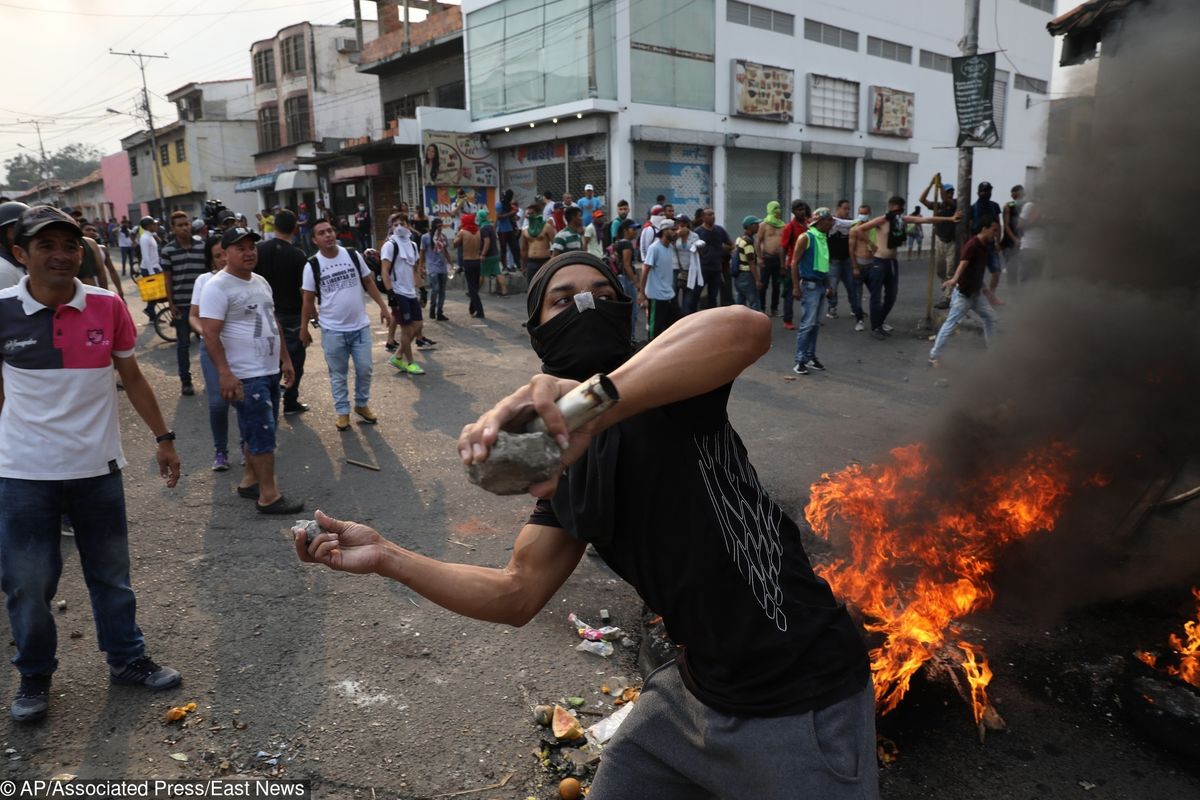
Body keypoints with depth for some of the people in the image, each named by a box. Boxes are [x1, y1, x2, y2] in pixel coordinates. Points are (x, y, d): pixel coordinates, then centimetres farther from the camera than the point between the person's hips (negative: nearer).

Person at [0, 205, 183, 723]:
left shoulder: (107, 308, -3)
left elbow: (132, 378, 7)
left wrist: (163, 438, 7)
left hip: (97, 468, 2)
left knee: (111, 573, 15)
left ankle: (126, 659, 33)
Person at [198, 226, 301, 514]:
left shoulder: (261, 282, 13)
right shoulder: (218, 287, -13)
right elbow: (210, 333, -19)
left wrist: (285, 358, 19)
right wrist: (224, 373, -26)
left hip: (270, 371, 9)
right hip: (246, 377, -9)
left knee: (255, 432, 17)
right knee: (263, 434, -7)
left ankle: (249, 481, 30)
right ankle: (268, 496, -1)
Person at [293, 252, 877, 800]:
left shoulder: (665, 390, -17)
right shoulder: (564, 466, 4)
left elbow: (746, 328, -40)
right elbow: (518, 596, 6)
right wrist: (387, 557, 1)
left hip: (800, 700, -6)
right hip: (697, 689, 7)